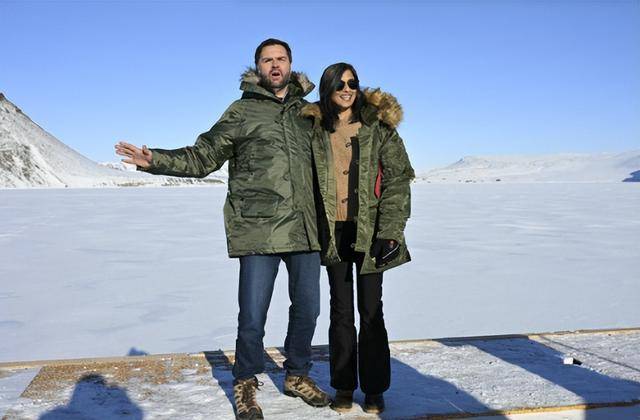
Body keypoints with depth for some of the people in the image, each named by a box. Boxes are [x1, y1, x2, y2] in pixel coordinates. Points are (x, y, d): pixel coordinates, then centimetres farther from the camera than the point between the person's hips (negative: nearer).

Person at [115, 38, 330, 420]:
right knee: (252, 316, -3)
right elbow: (203, 157, 3)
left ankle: (298, 376, 34)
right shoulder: (242, 112, 5)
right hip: (259, 230, -4)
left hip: (305, 229, 4)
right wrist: (155, 161, -9)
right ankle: (246, 386, 20)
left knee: (307, 309, 12)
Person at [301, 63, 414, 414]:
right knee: (341, 311, 10)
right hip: (333, 232, 3)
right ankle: (343, 386, 21)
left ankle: (374, 389, 16)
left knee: (371, 311, 3)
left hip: (369, 231, -2)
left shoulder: (378, 127, -1)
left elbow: (398, 180, -5)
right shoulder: (316, 130, 7)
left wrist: (390, 232, -14)